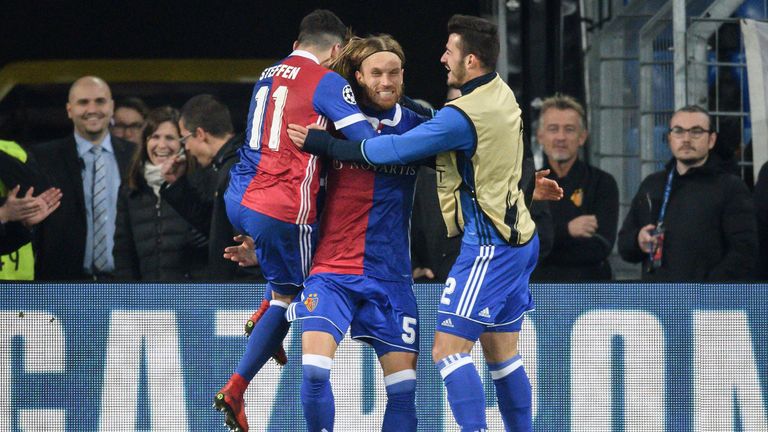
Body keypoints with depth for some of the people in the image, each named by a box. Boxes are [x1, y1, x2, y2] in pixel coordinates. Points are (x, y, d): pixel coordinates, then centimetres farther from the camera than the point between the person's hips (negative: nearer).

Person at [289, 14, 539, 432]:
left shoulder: (463, 116, -21)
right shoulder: (502, 94, 7)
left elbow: (396, 150, -19)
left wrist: (326, 145, -10)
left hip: (489, 247, -9)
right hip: (517, 238, 10)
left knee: (448, 348, -10)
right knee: (502, 354, 15)